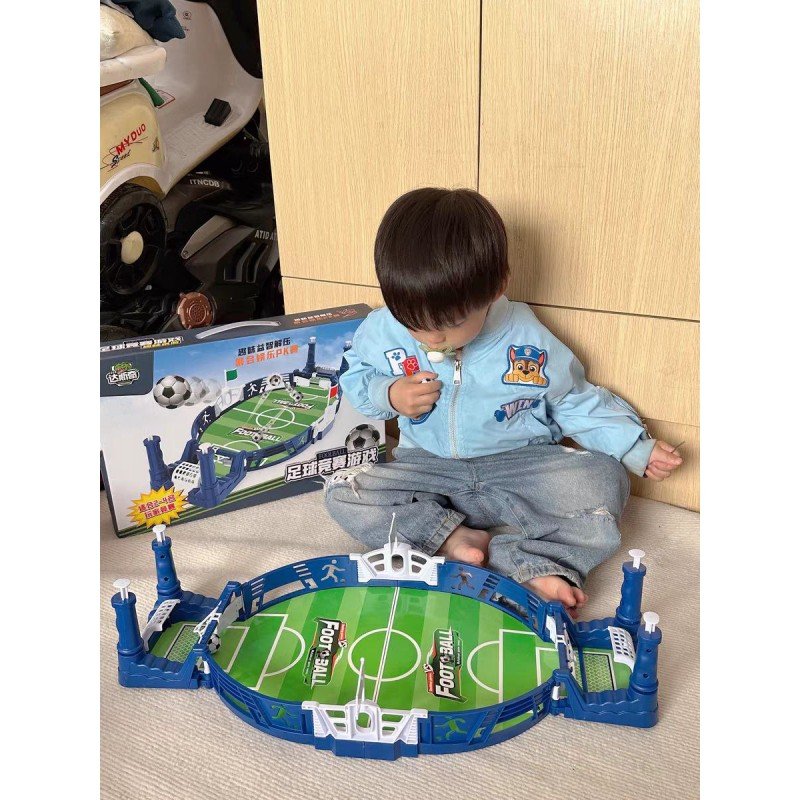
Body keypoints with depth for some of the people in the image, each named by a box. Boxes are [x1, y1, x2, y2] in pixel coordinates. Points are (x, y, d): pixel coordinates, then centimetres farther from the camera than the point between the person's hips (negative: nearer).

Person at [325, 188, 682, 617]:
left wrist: (637, 449, -7)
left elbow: (576, 402, 1)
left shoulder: (529, 343, -13)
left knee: (603, 482, -24)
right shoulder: (381, 331, -11)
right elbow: (355, 379, 7)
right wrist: (388, 396, -16)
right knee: (343, 492, -19)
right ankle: (456, 537, -24)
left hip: (521, 467, -1)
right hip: (427, 468, 2)